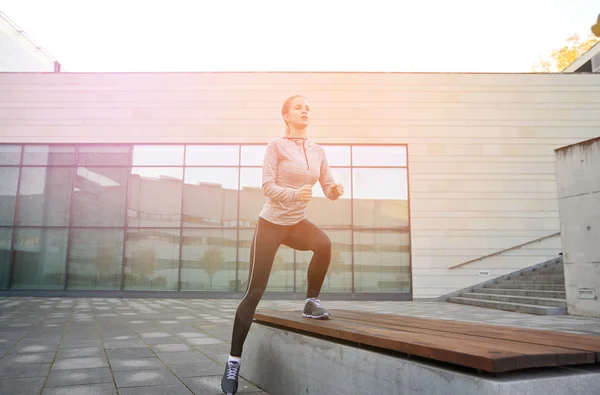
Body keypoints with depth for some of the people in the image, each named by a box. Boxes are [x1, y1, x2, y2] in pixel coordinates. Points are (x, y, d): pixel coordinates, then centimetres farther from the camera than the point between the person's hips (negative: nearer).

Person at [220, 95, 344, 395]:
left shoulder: (318, 151, 5)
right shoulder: (276, 146, -10)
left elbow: (328, 189, 3)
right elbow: (267, 186, -18)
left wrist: (336, 190, -21)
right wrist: (295, 193, -36)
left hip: (297, 223, 4)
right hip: (270, 222, -4)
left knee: (324, 244, -31)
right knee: (254, 292, -6)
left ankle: (312, 302, -5)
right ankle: (234, 360, 8)